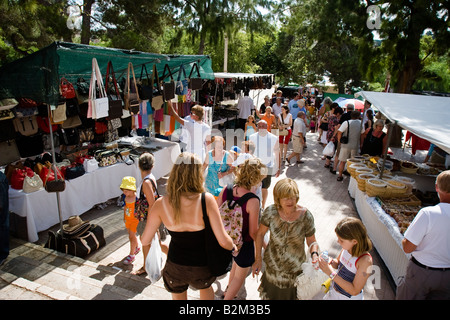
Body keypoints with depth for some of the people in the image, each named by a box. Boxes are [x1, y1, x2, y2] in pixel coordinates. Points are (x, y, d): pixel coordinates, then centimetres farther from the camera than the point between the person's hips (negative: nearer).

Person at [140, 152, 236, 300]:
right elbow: (223, 241, -23)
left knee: (178, 296, 32)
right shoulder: (206, 199, -26)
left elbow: (145, 241, -7)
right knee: (206, 287, 36)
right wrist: (233, 247, 0)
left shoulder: (160, 204, -18)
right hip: (201, 267, -1)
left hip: (175, 267, 1)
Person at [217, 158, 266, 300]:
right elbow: (253, 232, -22)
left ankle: (228, 289, 59)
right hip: (244, 244, -6)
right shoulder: (253, 201, -32)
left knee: (237, 262, 36)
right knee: (240, 276, 22)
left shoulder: (226, 190, -16)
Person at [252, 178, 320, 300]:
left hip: (295, 268, 0)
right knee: (271, 293, 23)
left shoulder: (306, 216, -19)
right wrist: (258, 259, -4)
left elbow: (312, 241, -8)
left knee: (290, 294, 21)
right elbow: (260, 234, -5)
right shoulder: (271, 212, -18)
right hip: (272, 266, 1)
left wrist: (314, 253, -29)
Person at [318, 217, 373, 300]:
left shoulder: (365, 260, -29)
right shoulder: (347, 247, -13)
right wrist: (331, 262, -17)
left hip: (350, 297, -5)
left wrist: (331, 274, -30)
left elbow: (355, 291, -25)